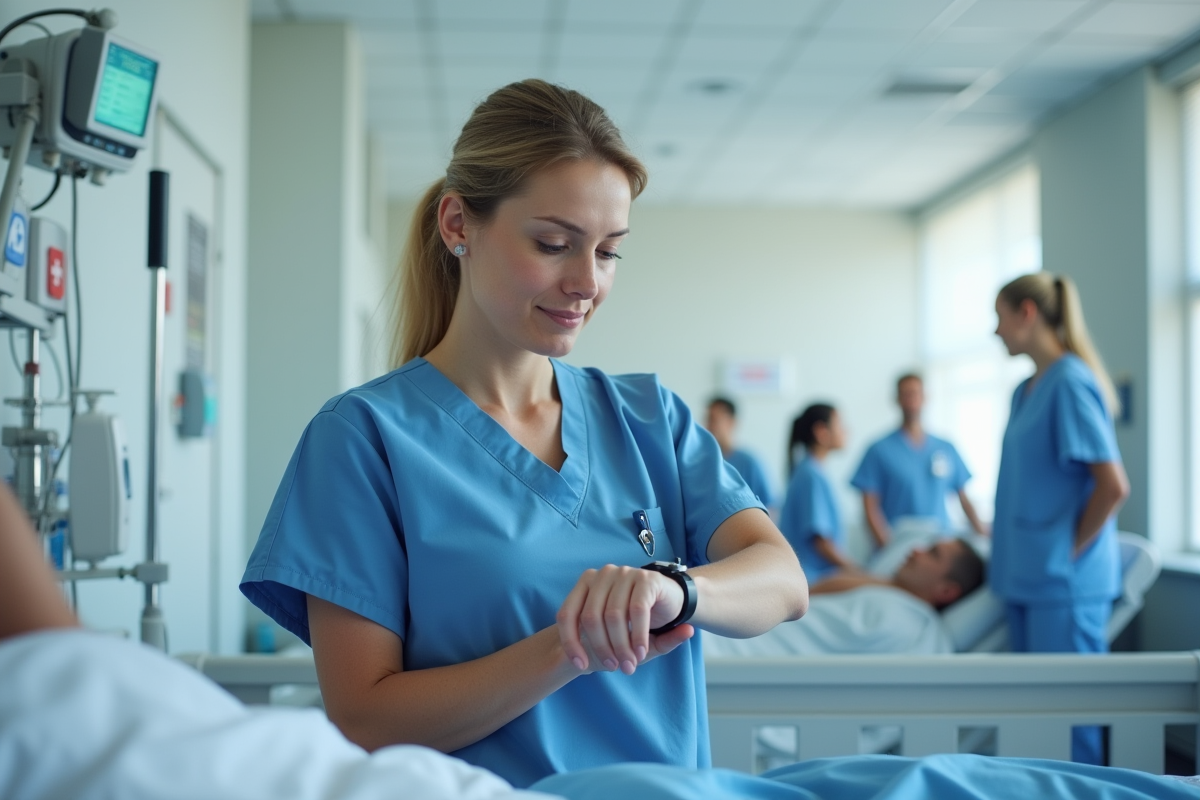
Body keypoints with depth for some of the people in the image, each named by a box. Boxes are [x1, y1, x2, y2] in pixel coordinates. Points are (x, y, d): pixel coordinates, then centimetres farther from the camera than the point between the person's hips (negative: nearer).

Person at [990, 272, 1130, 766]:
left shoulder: (1071, 383, -13)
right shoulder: (1026, 390, 14)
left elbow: (1113, 486, -18)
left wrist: (1070, 549, -10)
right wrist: (1002, 534, 12)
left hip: (1064, 582, -9)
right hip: (1027, 574, 9)